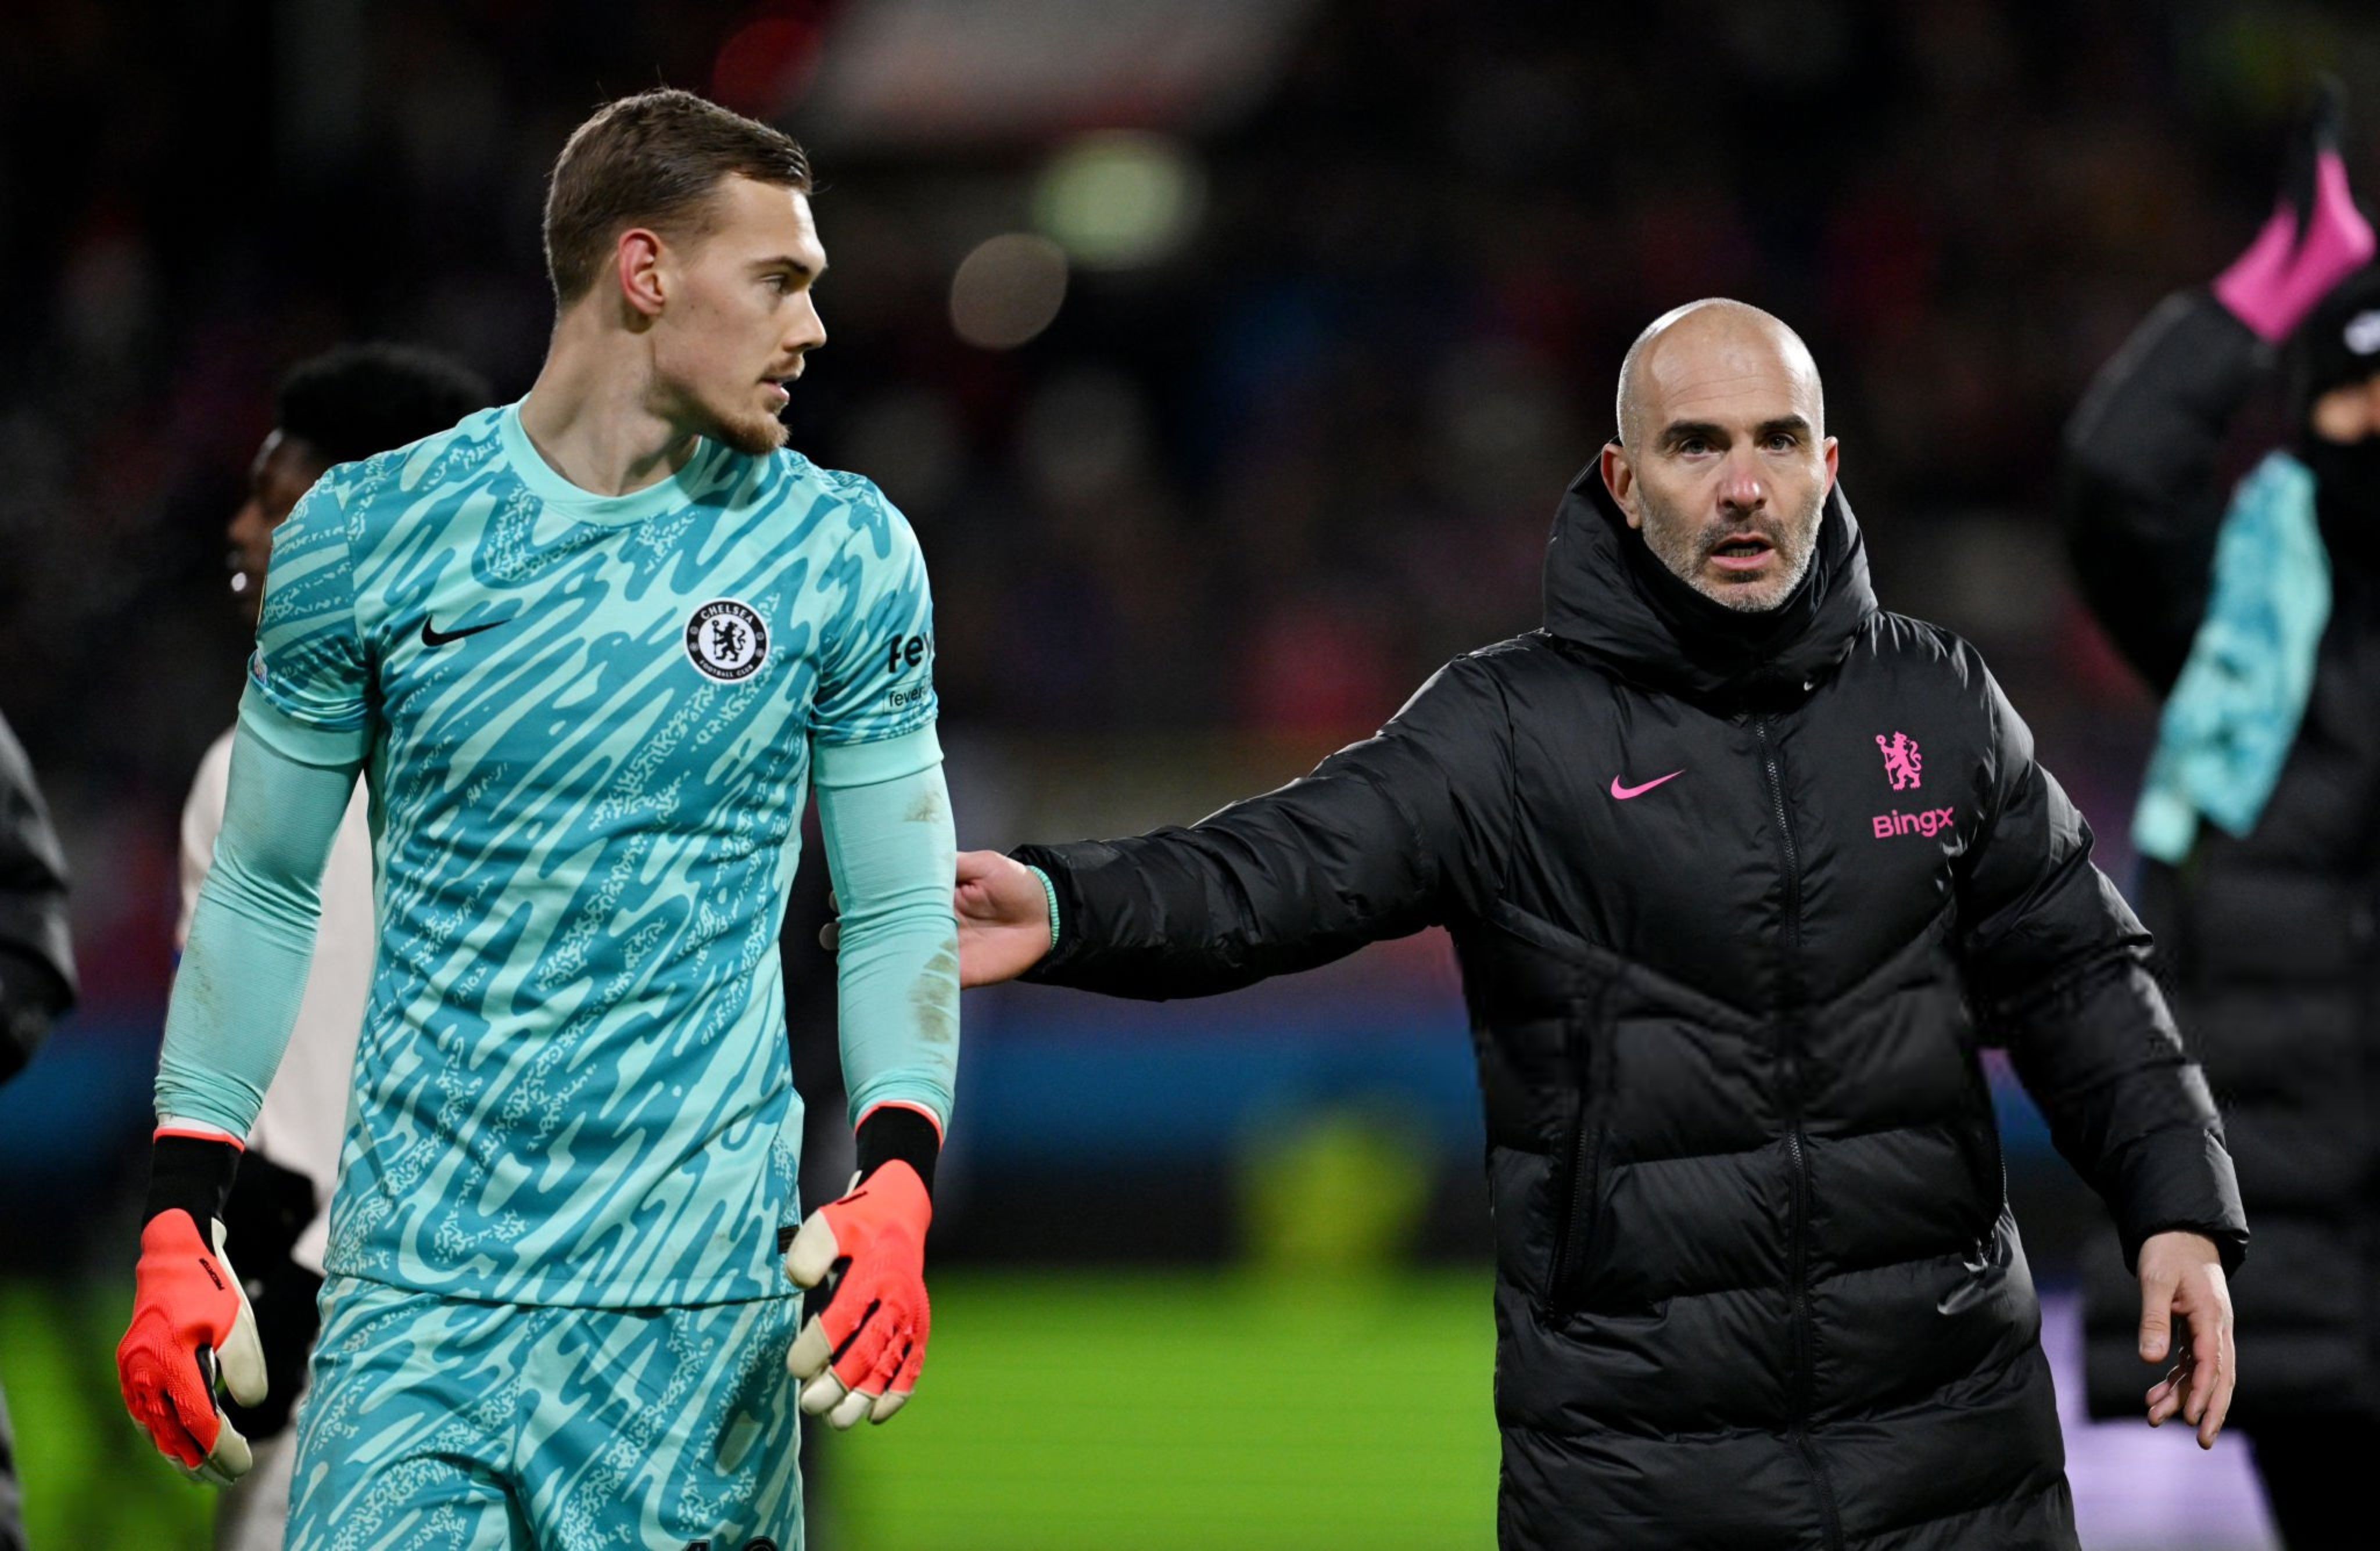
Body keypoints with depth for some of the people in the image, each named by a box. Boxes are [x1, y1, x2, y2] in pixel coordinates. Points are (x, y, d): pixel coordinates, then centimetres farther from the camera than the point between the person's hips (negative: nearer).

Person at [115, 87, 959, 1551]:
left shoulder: (843, 551, 3)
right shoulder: (367, 533, 2)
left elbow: (901, 910, 6)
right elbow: (262, 890, 10)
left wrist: (899, 1184, -11)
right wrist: (180, 1228, 5)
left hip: (704, 1307, 0)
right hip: (414, 1294, 0)